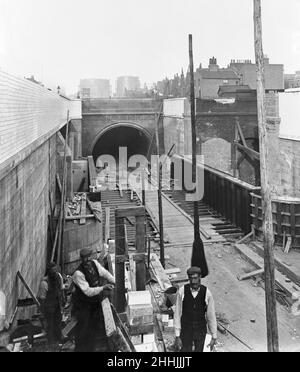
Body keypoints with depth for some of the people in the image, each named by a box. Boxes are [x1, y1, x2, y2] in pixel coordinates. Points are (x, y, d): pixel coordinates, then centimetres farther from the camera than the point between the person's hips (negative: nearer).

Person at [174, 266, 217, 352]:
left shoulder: (206, 293, -17)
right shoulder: (182, 291, -19)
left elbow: (211, 316, -7)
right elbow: (177, 314, -12)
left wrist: (214, 337, -1)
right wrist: (177, 336, -10)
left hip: (201, 332, 1)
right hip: (185, 331, -1)